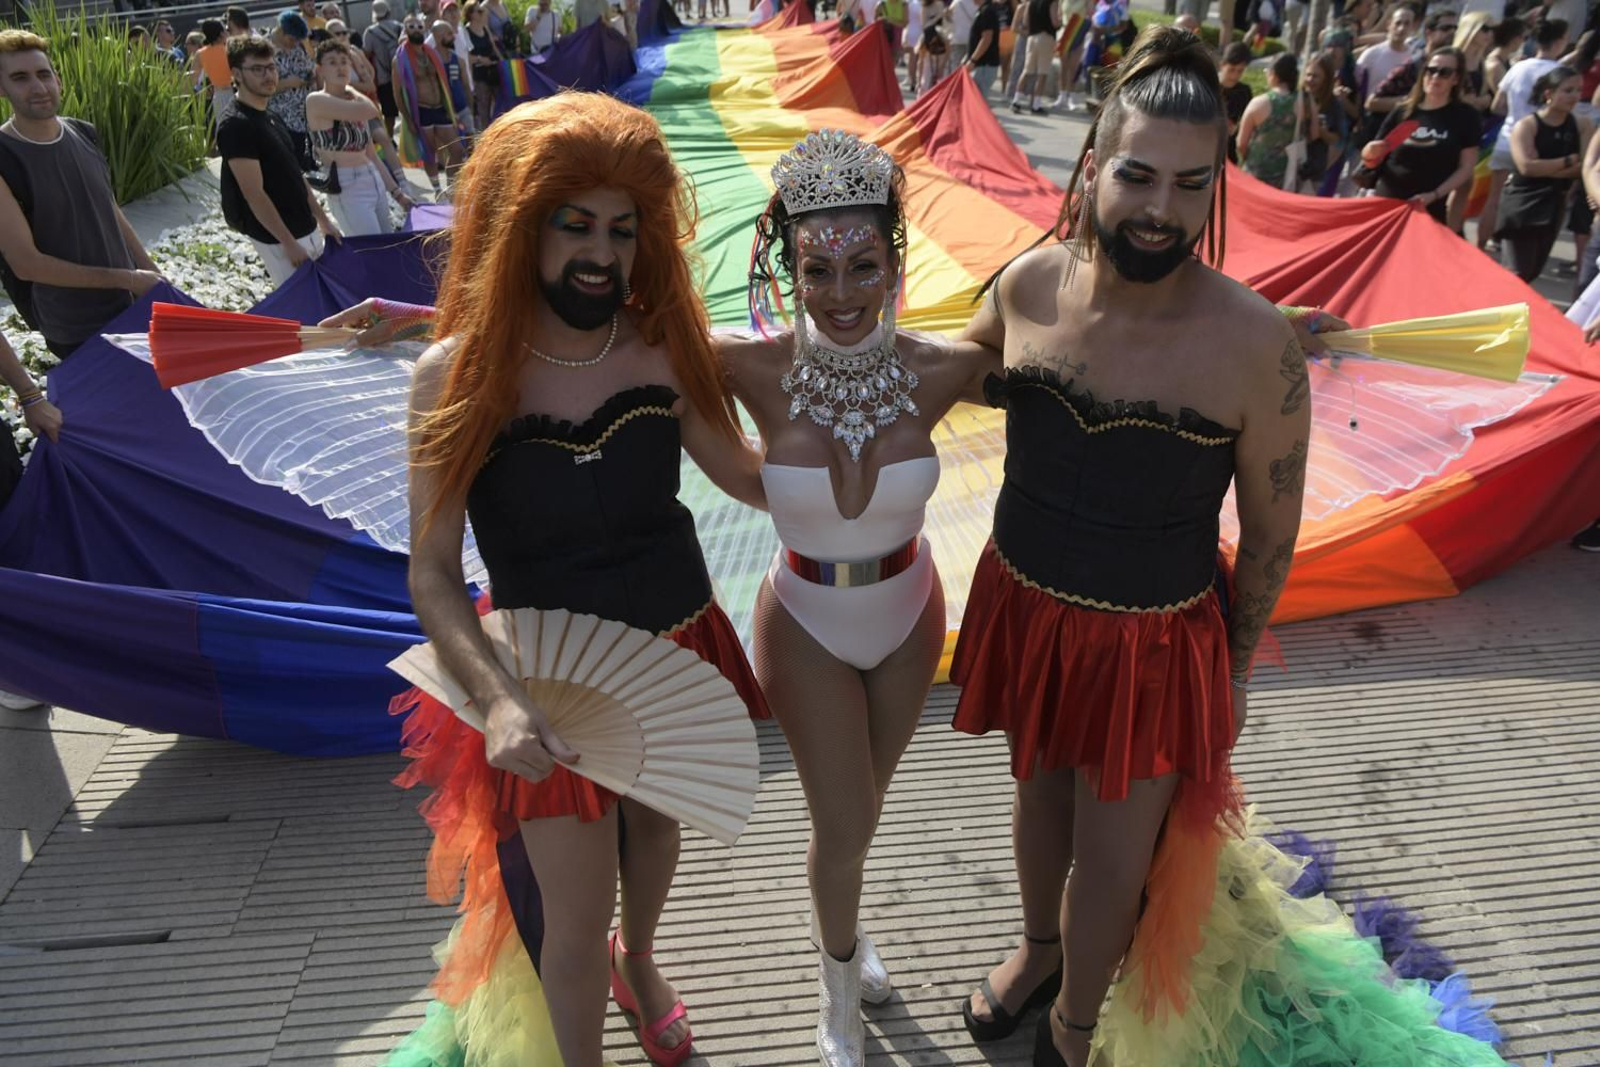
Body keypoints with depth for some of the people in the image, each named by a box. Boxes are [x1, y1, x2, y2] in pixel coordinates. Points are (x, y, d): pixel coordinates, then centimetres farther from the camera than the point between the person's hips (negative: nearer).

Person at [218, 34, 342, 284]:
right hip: (278, 240, -9)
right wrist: (290, 244, -20)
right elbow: (255, 195, -20)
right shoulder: (235, 127, -17)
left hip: (308, 231, 9)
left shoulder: (273, 118, 11)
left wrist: (323, 221, 16)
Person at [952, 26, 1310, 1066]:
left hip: (1157, 642, -3)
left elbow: (1271, 526, -8)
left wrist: (1236, 667, 1)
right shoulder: (1029, 283, -12)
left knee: (1112, 862, 12)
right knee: (1040, 794, 26)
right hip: (1024, 608, 3)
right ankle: (1039, 948, 58)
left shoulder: (1254, 342, -22)